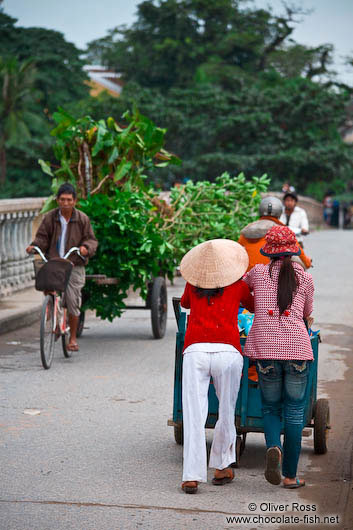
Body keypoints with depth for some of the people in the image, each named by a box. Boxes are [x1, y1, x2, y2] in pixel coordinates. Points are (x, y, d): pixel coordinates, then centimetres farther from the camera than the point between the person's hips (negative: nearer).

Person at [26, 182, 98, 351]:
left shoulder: (82, 219, 1)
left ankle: (73, 338, 11)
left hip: (74, 266, 0)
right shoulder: (50, 218, 3)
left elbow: (91, 239, 3)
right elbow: (42, 237, 6)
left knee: (73, 301, -5)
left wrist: (86, 247, -18)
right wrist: (34, 246, -14)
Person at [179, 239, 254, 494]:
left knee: (194, 414, 0)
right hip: (228, 351, -1)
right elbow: (254, 306, 31)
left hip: (195, 351, 1)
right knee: (226, 412, 16)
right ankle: (223, 466, 26)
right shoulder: (238, 286, 10)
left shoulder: (193, 285, 15)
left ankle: (192, 475, -6)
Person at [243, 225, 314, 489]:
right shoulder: (305, 278, 7)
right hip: (297, 348, 0)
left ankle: (274, 447, -15)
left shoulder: (258, 273, 6)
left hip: (265, 348, 0)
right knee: (295, 412, 8)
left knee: (270, 408, 15)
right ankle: (290, 475, 9)